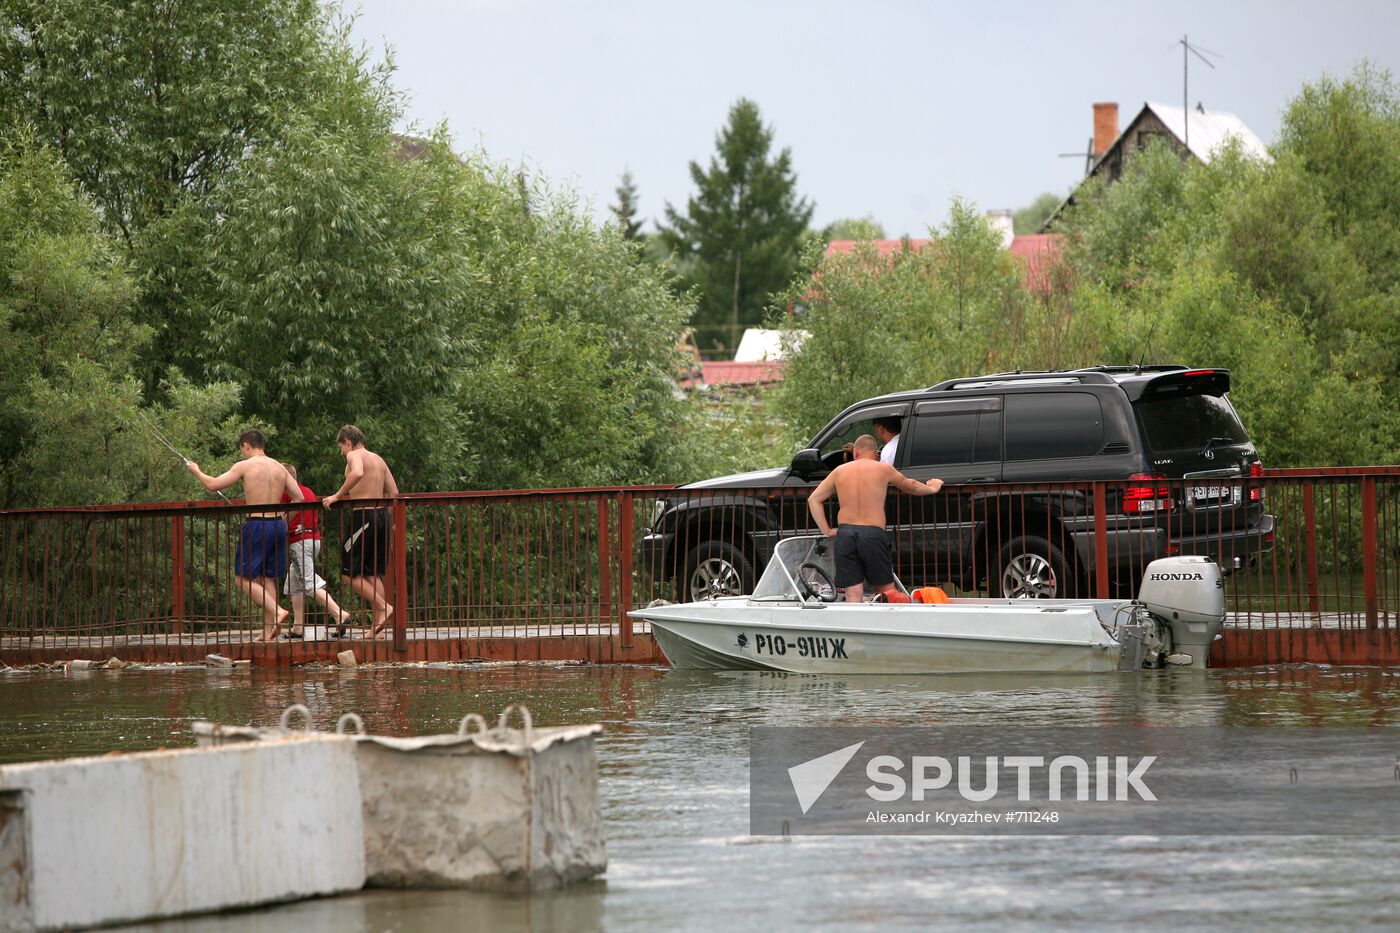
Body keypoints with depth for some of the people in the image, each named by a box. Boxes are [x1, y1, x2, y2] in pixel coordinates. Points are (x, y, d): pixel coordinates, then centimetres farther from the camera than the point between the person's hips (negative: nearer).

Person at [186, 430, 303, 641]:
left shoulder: (245, 466, -5)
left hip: (256, 525, -6)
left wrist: (196, 471, 15)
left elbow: (212, 485, -3)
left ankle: (277, 611, -19)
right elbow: (298, 497, 10)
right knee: (267, 578, 12)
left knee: (243, 578, 1)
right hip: (278, 524, 6)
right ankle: (268, 631, 6)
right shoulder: (279, 468, 11)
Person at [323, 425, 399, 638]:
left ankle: (382, 607, -12)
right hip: (382, 515, 8)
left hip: (363, 516, -8)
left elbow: (357, 473, -28)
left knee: (348, 572, -1)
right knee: (373, 573, 11)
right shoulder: (378, 459, 18)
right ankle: (378, 627, 5)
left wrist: (337, 496, -20)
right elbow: (394, 492, 15)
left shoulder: (354, 455, -4)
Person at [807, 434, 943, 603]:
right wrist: (930, 489, 46)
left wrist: (826, 530, 15)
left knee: (853, 594, 0)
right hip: (873, 532, -2)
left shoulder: (840, 471, 13)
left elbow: (813, 499, 15)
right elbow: (910, 486, 25)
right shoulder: (883, 469, 7)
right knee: (887, 590, 9)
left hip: (845, 533, 2)